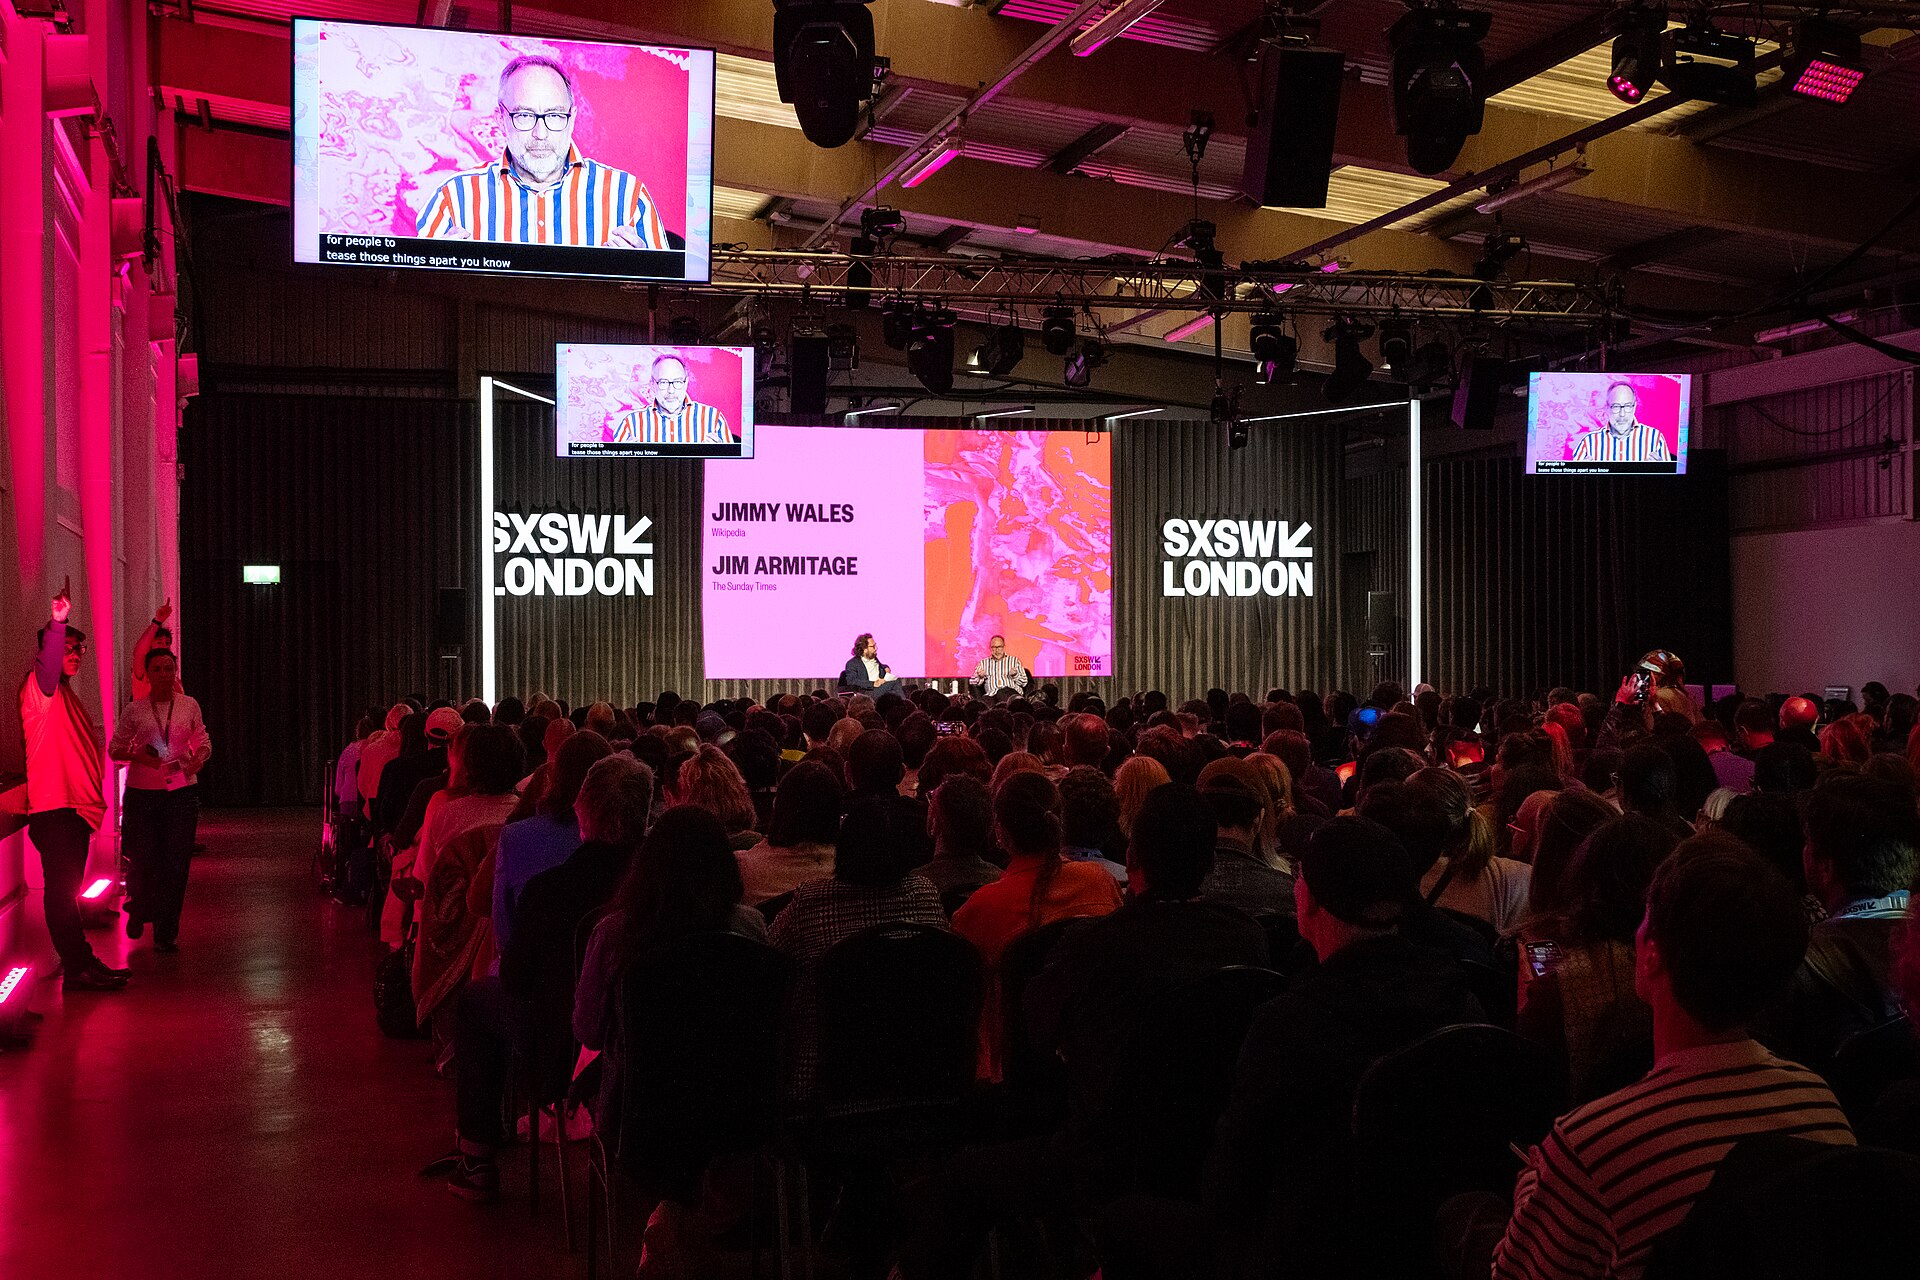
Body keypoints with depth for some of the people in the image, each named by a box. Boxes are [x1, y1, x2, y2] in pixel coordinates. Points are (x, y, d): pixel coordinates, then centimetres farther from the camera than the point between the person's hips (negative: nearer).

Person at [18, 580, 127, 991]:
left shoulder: (67, 696, 21)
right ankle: (77, 969, -8)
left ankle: (79, 961, 21)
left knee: (68, 887, 15)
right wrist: (57, 623, -44)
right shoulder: (39, 690, -6)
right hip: (53, 806, -9)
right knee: (62, 888, -8)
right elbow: (48, 667, -29)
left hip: (76, 806, 9)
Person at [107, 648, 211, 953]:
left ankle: (166, 933, 9)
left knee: (176, 864, -1)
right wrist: (138, 756, -13)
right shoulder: (134, 710, 2)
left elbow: (203, 742, 13)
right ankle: (138, 911, 32)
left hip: (181, 791, 1)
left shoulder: (189, 706, 5)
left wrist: (198, 759, -8)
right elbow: (114, 748, 6)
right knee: (142, 859, 0)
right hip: (142, 791, -1)